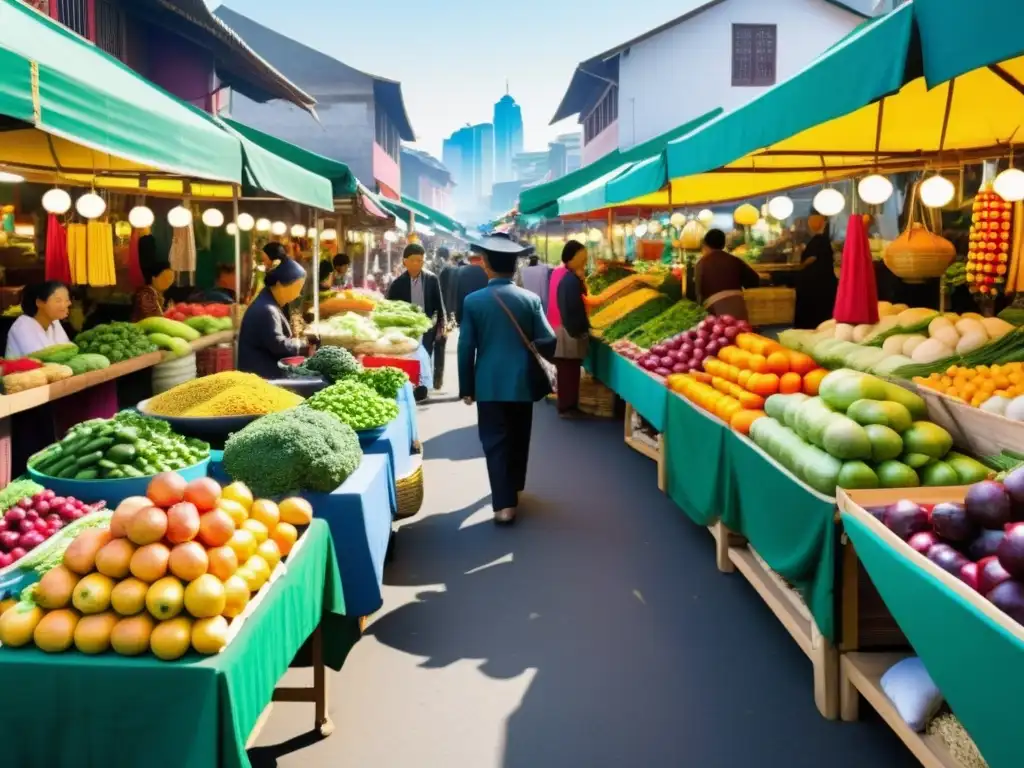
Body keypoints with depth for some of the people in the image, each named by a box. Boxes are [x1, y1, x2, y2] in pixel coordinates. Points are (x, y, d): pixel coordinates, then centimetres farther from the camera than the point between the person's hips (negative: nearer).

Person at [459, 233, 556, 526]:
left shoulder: (473, 300, -6)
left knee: (495, 441, 1)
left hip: (489, 383, -2)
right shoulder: (530, 299, -4)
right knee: (518, 438, 18)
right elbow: (548, 341, -5)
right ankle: (513, 487, 37)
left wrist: (466, 387, 4)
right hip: (522, 381, 2)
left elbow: (466, 348, -5)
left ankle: (504, 503, -8)